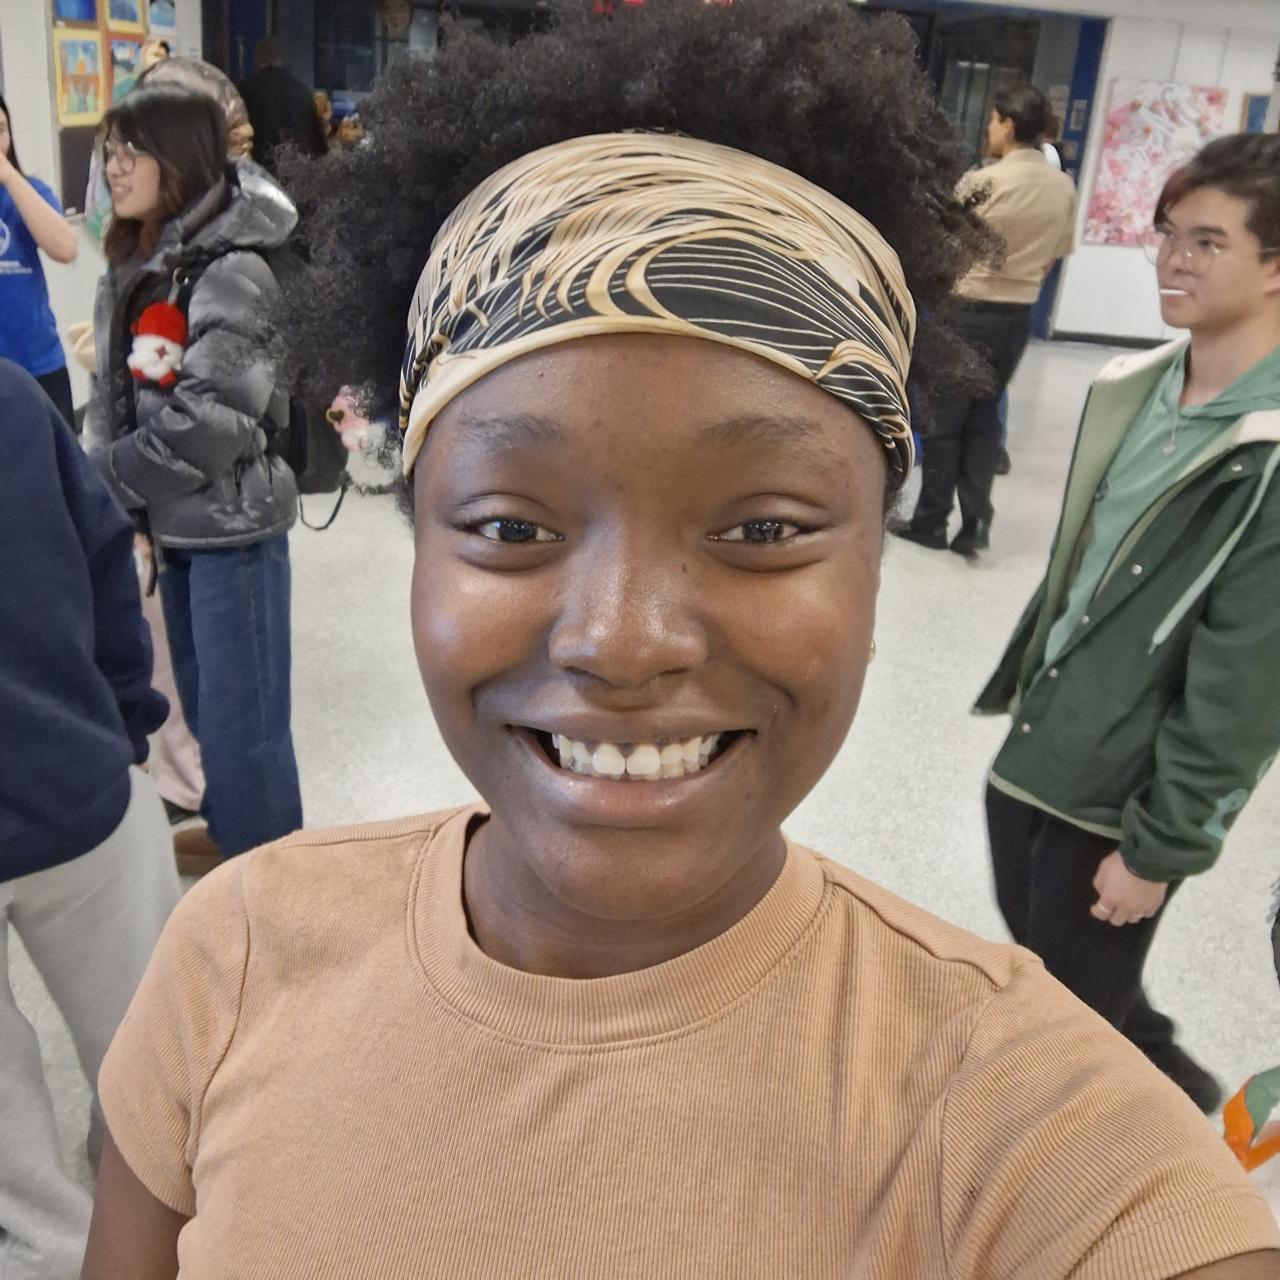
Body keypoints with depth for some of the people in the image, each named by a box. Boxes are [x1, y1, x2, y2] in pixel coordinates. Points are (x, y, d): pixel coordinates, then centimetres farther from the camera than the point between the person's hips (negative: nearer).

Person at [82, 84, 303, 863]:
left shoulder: (231, 272, -15)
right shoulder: (131, 267, 10)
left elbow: (212, 425, -21)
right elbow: (115, 399, 13)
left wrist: (106, 484, -12)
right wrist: (109, 490, -2)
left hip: (231, 527, -8)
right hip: (170, 527, 8)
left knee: (242, 725, 1)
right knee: (202, 714, 19)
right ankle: (229, 865, 38)